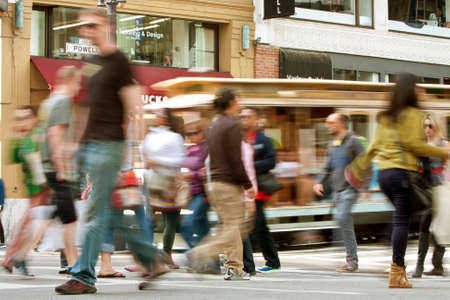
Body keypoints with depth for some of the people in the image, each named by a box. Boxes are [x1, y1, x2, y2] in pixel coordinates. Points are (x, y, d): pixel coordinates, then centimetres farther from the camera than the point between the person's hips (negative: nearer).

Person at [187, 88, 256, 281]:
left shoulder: (213, 125, 16)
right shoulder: (232, 125, -10)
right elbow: (235, 159, -16)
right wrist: (247, 185, -12)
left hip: (214, 183, 9)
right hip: (229, 184, -9)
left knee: (232, 227, 13)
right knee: (234, 228, -8)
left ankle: (234, 268, 10)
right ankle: (199, 254, -18)